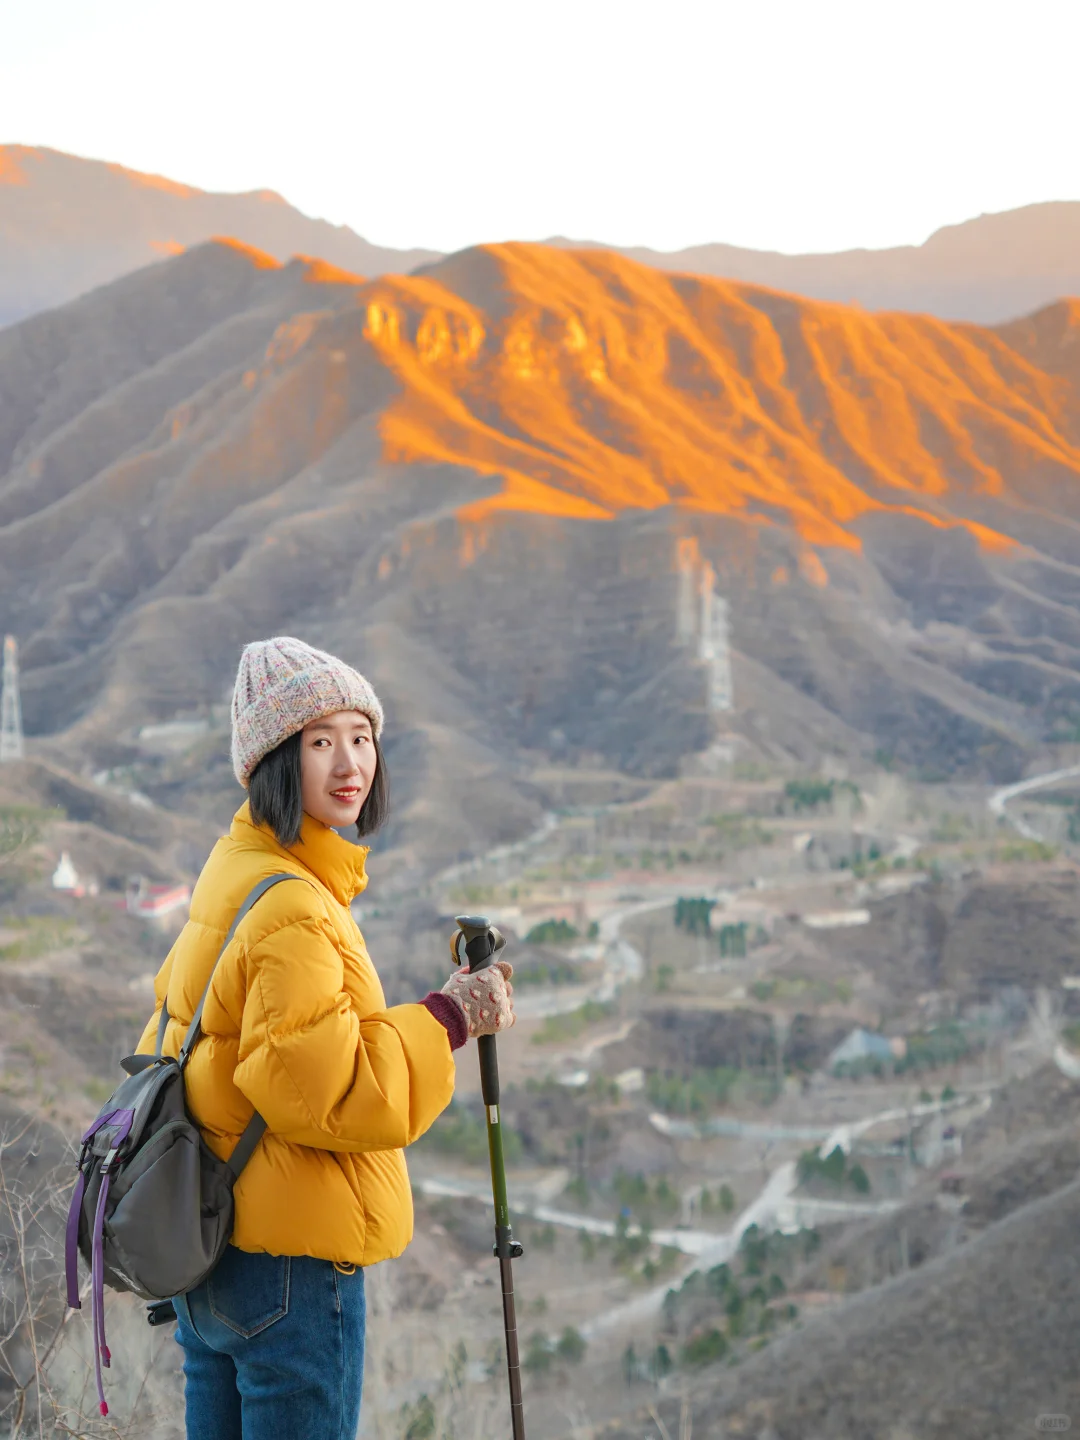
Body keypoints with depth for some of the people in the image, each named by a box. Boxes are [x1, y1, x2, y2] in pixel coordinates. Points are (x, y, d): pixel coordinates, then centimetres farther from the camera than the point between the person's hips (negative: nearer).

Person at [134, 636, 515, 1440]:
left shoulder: (232, 875, 10)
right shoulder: (293, 910, -20)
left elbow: (174, 1033, 21)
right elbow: (327, 1094, -24)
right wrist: (449, 1018, -16)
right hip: (289, 1263, -10)